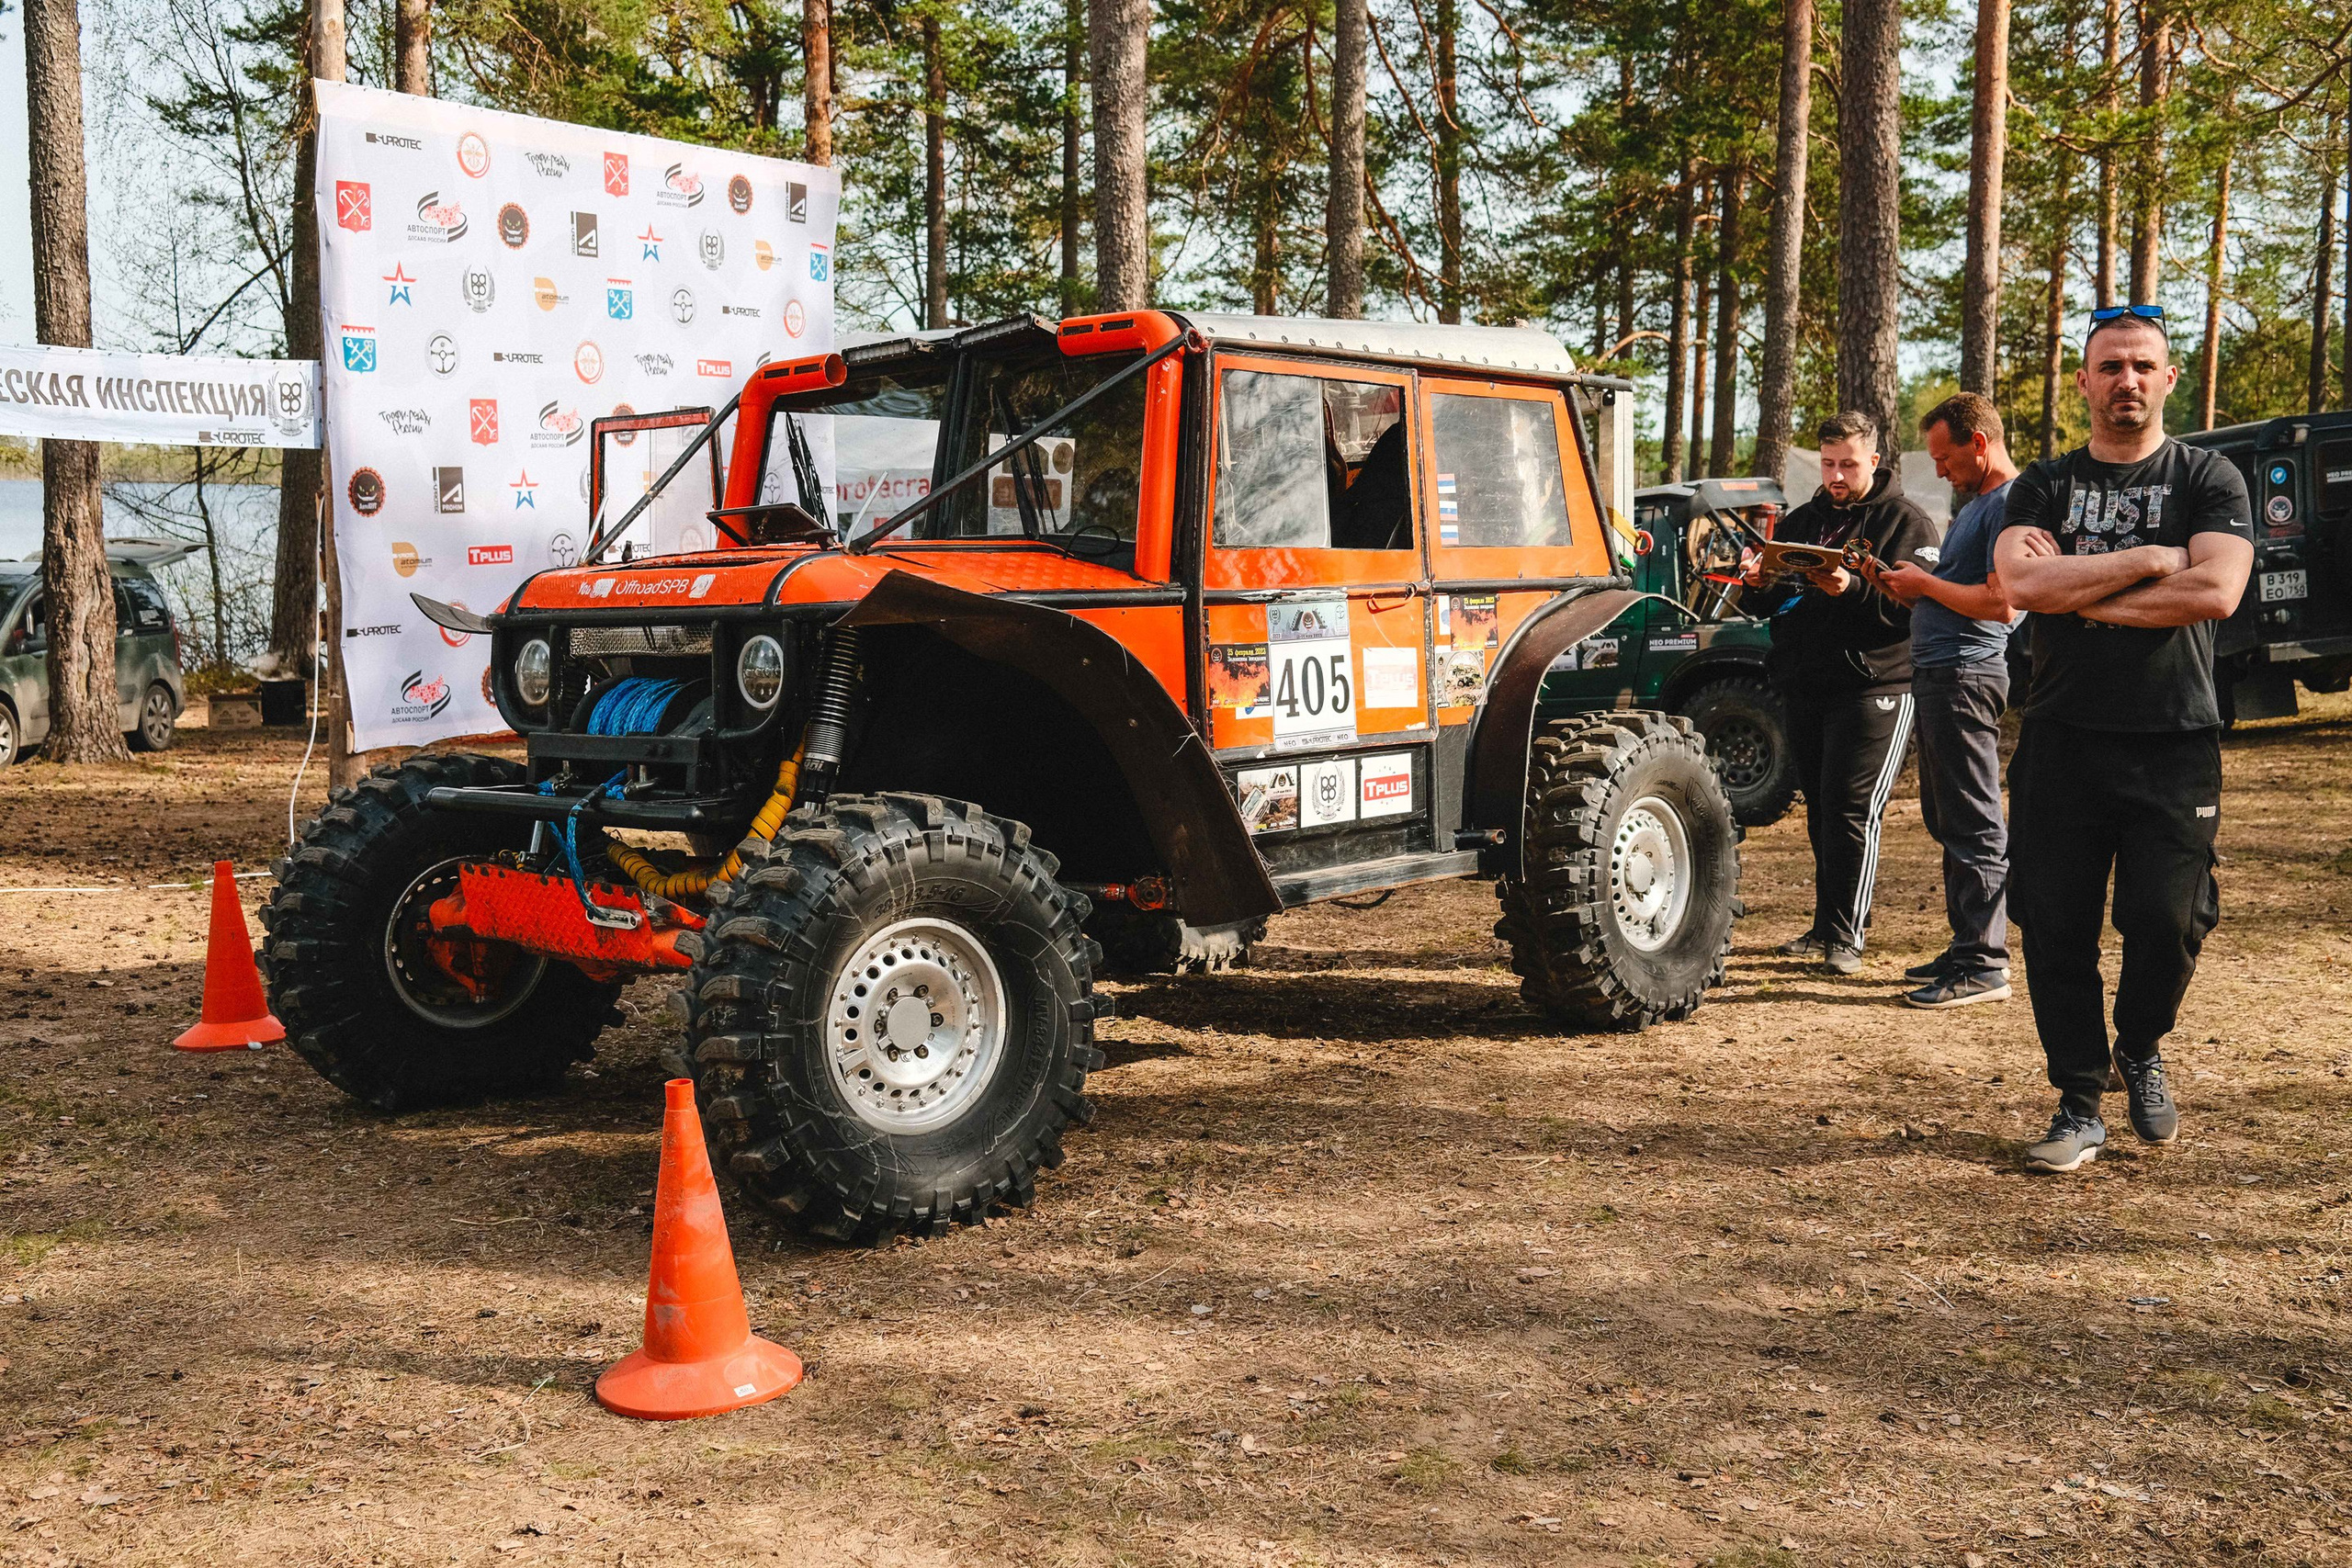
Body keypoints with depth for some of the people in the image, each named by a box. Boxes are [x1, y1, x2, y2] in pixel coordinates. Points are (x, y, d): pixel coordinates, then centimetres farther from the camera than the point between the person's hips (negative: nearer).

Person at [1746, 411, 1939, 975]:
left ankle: (1847, 935, -4)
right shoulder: (1801, 521, 19)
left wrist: (1852, 589, -26)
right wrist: (1758, 583, -3)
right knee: (1820, 809, 11)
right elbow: (1769, 607, 20)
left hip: (1872, 688, -6)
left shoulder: (1906, 522, 1)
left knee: (1850, 808, -11)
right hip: (1804, 688, 6)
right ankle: (1826, 926, 19)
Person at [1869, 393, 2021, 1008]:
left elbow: (2001, 603, -21)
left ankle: (1984, 964, -4)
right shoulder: (1976, 503, 20)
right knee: (1946, 820, 14)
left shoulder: (2010, 504, -12)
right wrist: (1913, 586, 8)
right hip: (1937, 673, 11)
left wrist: (1927, 583, -10)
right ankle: (1965, 946, 22)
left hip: (1966, 674, -11)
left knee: (1973, 825, -8)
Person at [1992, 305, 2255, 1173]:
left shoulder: (2208, 479, 5)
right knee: (2056, 925, 1)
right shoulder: (2044, 485, 10)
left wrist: (2077, 590, -9)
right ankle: (2079, 1105, 15)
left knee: (2167, 921, -6)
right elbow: (2020, 583, -9)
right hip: (2062, 739, 2)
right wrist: (2148, 560, -10)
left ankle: (2140, 1052, 25)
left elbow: (2216, 591, -13)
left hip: (2175, 747, -1)